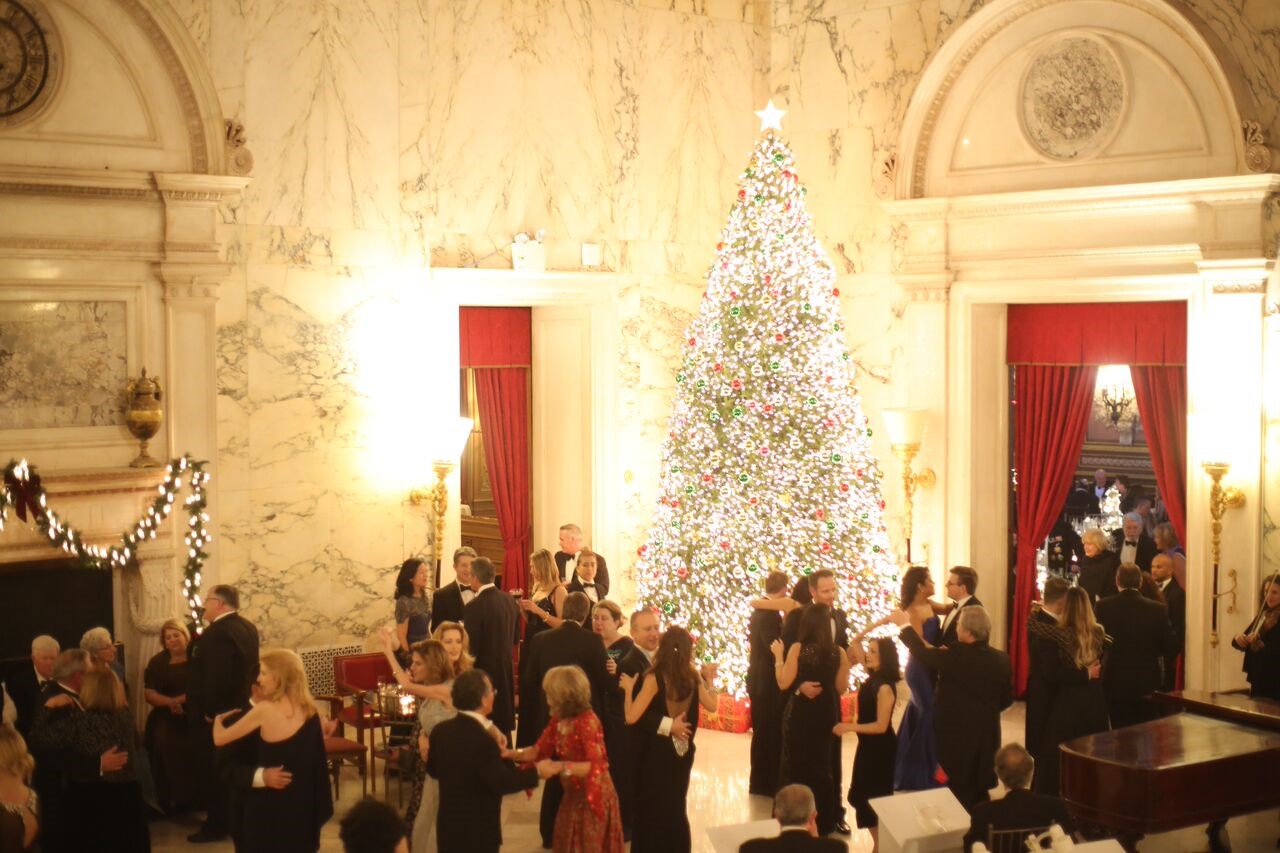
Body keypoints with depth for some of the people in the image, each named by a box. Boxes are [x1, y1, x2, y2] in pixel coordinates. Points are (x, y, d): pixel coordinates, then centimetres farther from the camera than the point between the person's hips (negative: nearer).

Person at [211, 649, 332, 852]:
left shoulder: (264, 710, -16)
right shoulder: (308, 710, 1)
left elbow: (220, 739, -9)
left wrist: (218, 719, 12)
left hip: (269, 804, -5)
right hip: (302, 803, 5)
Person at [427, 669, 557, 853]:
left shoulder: (440, 731, -2)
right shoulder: (482, 741, -25)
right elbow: (501, 782, -24)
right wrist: (536, 772, -13)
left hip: (448, 827, 7)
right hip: (477, 832, -7)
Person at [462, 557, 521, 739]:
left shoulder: (474, 606, -19)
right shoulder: (509, 600, 2)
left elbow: (471, 647, -17)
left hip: (484, 669, -7)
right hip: (506, 669, 7)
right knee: (503, 723, 17)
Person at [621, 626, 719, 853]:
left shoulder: (654, 678, -22)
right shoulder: (693, 676, -9)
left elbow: (632, 717, -25)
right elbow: (711, 705, 5)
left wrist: (628, 688, -12)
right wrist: (707, 680, 14)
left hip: (657, 753, -5)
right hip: (683, 752, 5)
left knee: (650, 809, 12)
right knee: (676, 807, 23)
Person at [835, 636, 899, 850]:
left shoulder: (885, 688, -24)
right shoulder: (874, 676, 0)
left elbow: (881, 726, -24)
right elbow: (855, 644, 8)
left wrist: (850, 727, -27)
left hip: (881, 748, -9)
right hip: (869, 745, 9)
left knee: (875, 797, 1)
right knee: (862, 794, 14)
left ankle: (881, 845, 14)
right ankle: (879, 843, 24)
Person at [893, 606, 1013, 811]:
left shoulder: (957, 657, -20)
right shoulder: (1001, 659, -4)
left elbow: (922, 653, -9)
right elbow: (1007, 699, 6)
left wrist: (905, 625, 5)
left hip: (956, 735, -5)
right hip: (987, 736, 5)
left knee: (958, 795, 6)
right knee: (979, 793, 16)